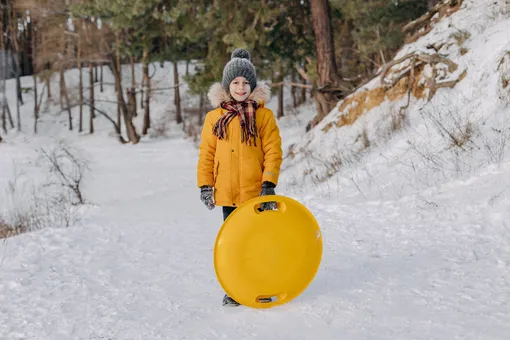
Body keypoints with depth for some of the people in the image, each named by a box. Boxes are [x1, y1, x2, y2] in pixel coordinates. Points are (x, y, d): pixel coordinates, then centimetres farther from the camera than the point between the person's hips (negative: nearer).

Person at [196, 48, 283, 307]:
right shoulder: (214, 117, 4)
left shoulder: (264, 115, -2)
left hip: (257, 193, -2)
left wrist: (269, 183, -12)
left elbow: (273, 152, -4)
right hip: (227, 193, 2)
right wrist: (205, 185, 1)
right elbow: (206, 154, 6)